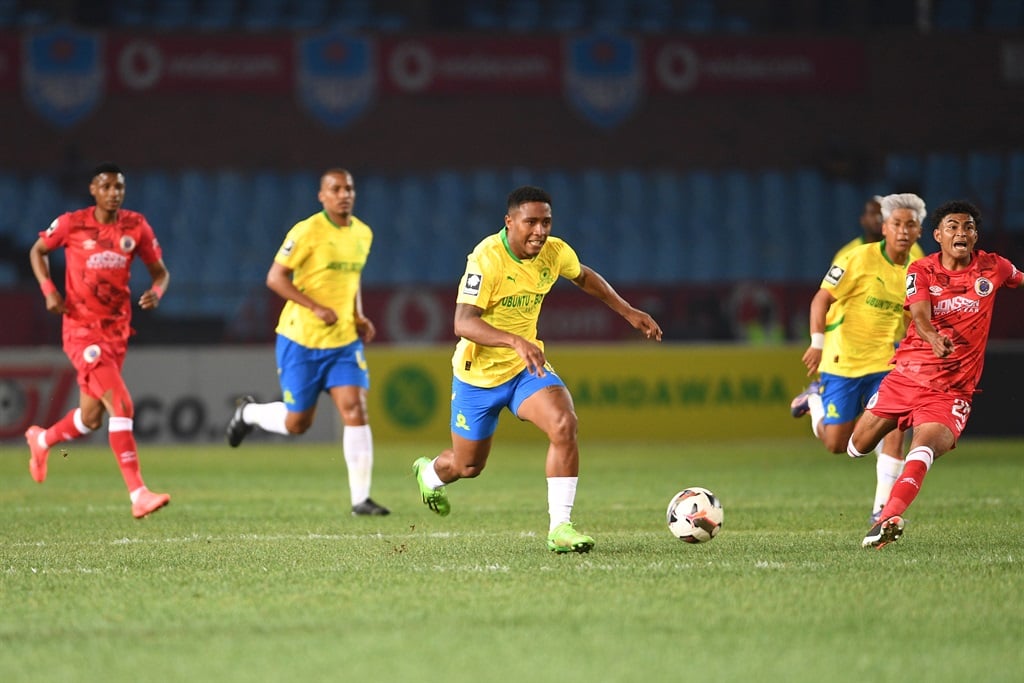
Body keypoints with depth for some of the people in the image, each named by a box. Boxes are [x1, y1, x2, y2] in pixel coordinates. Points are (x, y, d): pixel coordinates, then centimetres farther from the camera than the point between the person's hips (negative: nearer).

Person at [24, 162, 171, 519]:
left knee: (90, 418, 13)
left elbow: (160, 271, 9)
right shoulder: (71, 224, -7)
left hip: (117, 330, 5)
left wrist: (156, 292, -14)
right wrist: (48, 289, -5)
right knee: (122, 405, -20)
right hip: (81, 328, -5)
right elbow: (38, 251, 10)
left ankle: (42, 440, 46)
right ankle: (138, 494, -21)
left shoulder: (136, 226, 0)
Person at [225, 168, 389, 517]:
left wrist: (359, 317, 8)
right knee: (297, 423, 3)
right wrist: (317, 308, -22)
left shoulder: (363, 234, 7)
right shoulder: (307, 231, -13)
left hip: (344, 340, 5)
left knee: (355, 410, -11)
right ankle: (249, 412, 36)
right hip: (301, 340, -5)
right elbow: (275, 277, -14)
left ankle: (360, 498, -8)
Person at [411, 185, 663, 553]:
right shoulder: (487, 258, -27)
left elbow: (584, 277, 16)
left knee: (564, 424, -26)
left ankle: (560, 528, -20)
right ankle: (429, 474, 53)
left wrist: (628, 311, 11)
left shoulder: (555, 252, -9)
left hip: (527, 366, 4)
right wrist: (515, 341, -50)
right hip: (478, 372, -4)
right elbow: (463, 322, -36)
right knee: (468, 465, 13)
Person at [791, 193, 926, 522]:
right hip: (843, 361, -4)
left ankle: (882, 509, -6)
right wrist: (818, 342, -20)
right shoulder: (859, 258, -12)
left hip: (885, 365, 4)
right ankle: (816, 399, 34)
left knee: (895, 431, -16)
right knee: (836, 444, 1)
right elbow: (822, 298, -11)